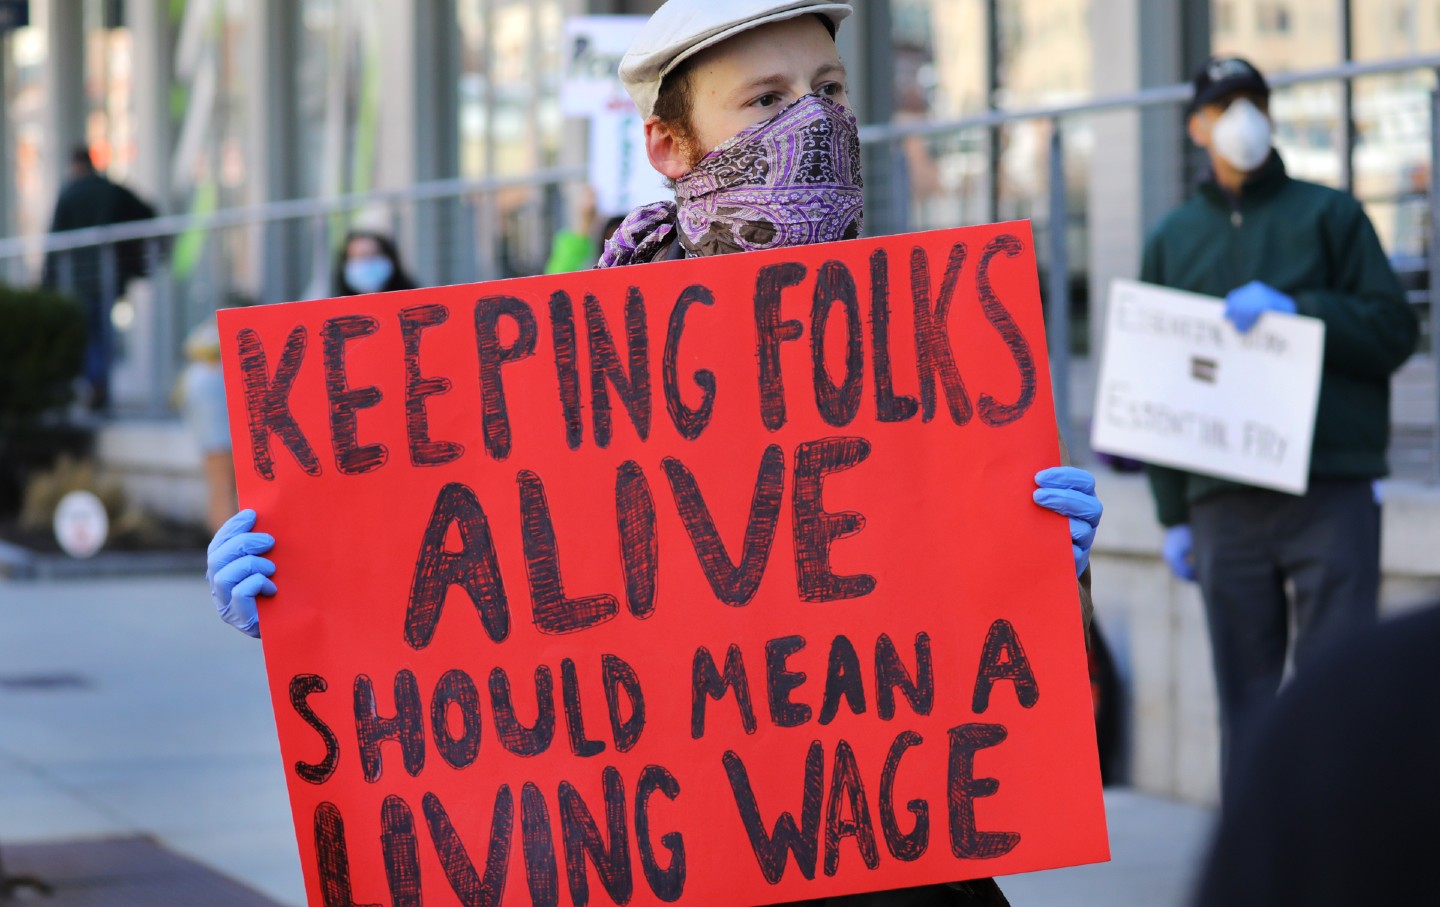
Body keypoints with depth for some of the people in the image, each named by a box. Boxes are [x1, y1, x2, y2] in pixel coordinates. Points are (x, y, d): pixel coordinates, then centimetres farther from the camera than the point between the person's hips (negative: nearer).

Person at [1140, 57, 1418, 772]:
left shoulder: (1330, 216, 10)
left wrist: (1294, 309, -14)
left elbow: (1394, 330, 1)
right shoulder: (1172, 241, 17)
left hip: (1332, 492, -3)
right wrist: (1173, 514, 10)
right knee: (1244, 704, 4)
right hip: (1223, 504, 3)